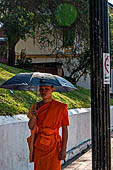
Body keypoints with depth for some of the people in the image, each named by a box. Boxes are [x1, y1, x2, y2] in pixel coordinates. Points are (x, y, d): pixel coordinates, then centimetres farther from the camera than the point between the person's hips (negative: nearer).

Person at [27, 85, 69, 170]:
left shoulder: (61, 107, -5)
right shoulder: (36, 106, 6)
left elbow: (64, 129, -4)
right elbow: (31, 127, 5)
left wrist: (63, 149, -10)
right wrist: (33, 117, -16)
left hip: (53, 144, -3)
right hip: (39, 145, 3)